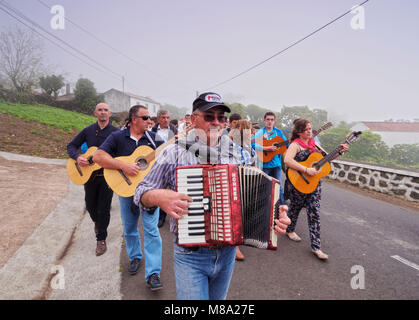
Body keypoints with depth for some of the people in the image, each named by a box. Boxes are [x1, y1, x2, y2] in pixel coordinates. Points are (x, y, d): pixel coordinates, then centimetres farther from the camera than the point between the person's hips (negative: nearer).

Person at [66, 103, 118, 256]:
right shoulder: (88, 130, 3)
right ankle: (97, 222, 50)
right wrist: (77, 157, -12)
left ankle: (101, 239, 21)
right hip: (89, 173, 4)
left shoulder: (116, 132, -6)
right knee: (90, 205, 18)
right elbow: (71, 146, 8)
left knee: (103, 209, 3)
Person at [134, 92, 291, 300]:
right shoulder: (173, 154, -9)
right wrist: (159, 197, -26)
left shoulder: (235, 156, 2)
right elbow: (141, 192, -4)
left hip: (227, 253, 4)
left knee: (218, 297, 24)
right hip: (190, 256, -4)